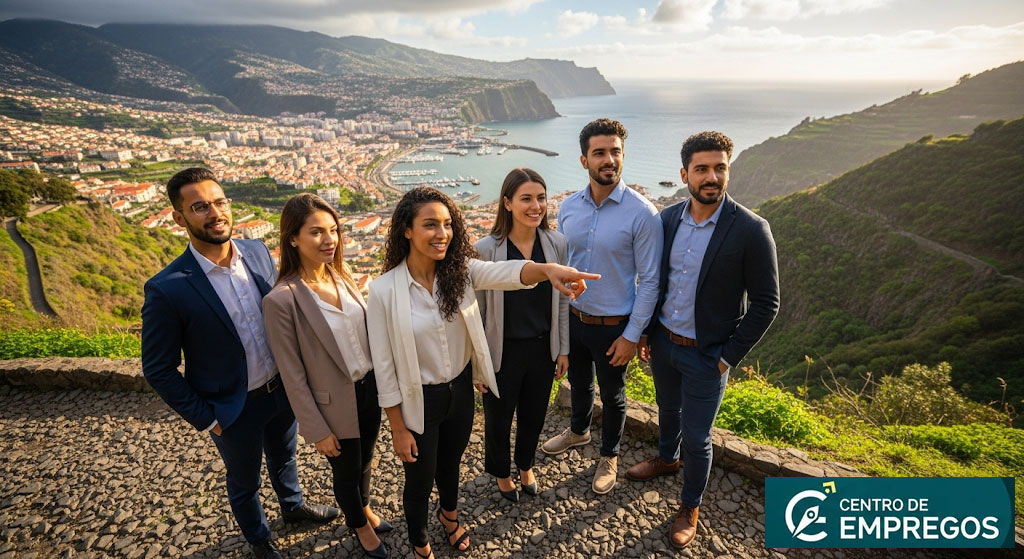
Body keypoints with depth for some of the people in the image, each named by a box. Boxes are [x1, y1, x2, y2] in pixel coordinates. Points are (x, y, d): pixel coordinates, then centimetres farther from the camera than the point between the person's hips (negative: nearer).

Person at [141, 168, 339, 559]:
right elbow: (158, 370, -14)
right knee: (244, 482, 23)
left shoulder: (258, 252, -10)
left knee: (284, 457, 30)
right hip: (234, 409, -4)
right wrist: (205, 418, -11)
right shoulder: (167, 289, -24)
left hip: (283, 388, 4)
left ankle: (293, 506, 60)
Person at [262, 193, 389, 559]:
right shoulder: (281, 300, -23)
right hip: (335, 404, -5)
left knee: (365, 461, 28)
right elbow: (293, 376, -17)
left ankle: (364, 508, 57)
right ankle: (360, 526, 50)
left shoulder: (341, 276, -5)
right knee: (346, 471, 20)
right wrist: (317, 430, -12)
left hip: (370, 388, 5)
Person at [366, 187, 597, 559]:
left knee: (451, 464, 29)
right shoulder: (384, 290, -21)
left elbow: (507, 272, -31)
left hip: (461, 391, 4)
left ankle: (449, 516, 61)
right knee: (420, 480, 18)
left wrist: (548, 269, -53)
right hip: (419, 402, -3)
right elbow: (384, 365, -15)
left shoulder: (460, 270, -11)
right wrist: (398, 428, -10)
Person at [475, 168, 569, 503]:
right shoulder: (486, 249, -19)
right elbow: (477, 310, -11)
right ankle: (502, 472, 50)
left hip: (542, 349, 3)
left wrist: (563, 349, 6)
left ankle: (525, 465, 54)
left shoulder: (556, 243, -8)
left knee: (534, 414, 23)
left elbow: (562, 300, 3)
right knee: (498, 418, 19)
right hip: (503, 351, -3)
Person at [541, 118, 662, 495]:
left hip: (613, 326, -4)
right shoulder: (569, 208, -5)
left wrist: (632, 335, -14)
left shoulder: (642, 213, -19)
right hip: (572, 318, 4)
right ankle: (578, 430, 55)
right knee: (579, 383, 27)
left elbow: (649, 280, -15)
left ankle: (609, 456, 43)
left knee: (612, 395, 17)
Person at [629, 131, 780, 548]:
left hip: (707, 356, -4)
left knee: (697, 438, 9)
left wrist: (728, 357, -12)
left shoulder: (750, 230, -18)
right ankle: (666, 459, 56)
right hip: (662, 342, 4)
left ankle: (689, 507, 34)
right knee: (668, 410, 27)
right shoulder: (667, 219, -5)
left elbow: (765, 304, -13)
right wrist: (647, 333, 7)